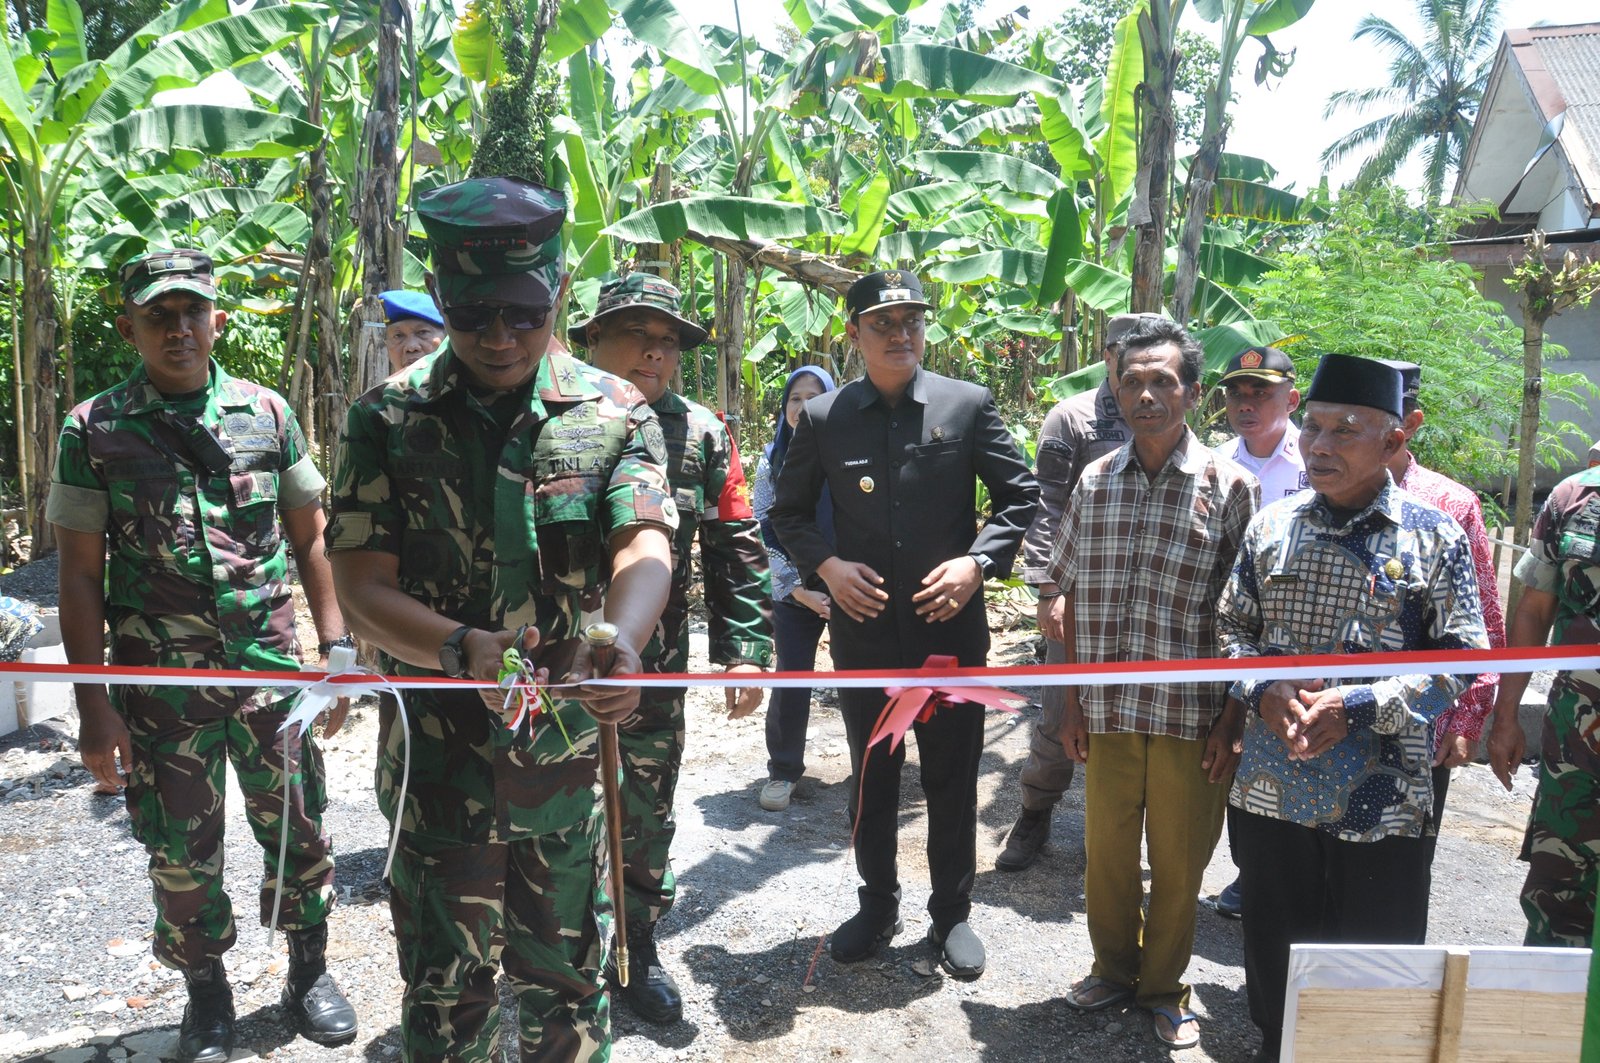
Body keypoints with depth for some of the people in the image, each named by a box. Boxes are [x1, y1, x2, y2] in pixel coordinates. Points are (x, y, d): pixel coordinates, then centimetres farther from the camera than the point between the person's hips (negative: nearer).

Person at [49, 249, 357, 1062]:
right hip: (159, 682, -1)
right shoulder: (94, 430, -1)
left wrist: (336, 649, 2)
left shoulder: (268, 413, 3)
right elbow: (81, 574, -1)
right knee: (181, 850, 10)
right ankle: (207, 996, 33)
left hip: (271, 665, 1)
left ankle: (309, 971, 32)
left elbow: (310, 539, 8)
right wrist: (92, 703, -5)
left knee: (297, 829, 9)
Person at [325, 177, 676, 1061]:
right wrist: (461, 649, -28)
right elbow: (359, 586, -8)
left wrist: (621, 640, -37)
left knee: (563, 970, 18)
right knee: (447, 987, 11)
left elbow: (644, 544, -15)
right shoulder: (387, 419, -3)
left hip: (573, 744, 1)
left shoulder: (616, 413, -2)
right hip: (438, 749, 0)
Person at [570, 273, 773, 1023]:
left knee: (645, 822, 12)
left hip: (653, 674, 2)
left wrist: (744, 648, -2)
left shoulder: (701, 434, 2)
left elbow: (735, 550, 4)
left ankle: (637, 947, 34)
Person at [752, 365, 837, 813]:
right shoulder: (773, 460, 2)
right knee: (791, 683, 3)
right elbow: (764, 533, -1)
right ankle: (783, 771, 20)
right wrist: (797, 588, -10)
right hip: (794, 593, 1)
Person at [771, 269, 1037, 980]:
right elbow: (789, 512, 9)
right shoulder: (823, 418, 0)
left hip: (952, 627, -1)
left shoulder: (968, 404, -2)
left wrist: (978, 563, -12)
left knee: (953, 781, 11)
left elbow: (1019, 495, 3)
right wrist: (826, 565, -8)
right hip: (862, 630, 1)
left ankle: (952, 914, 31)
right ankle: (877, 906, 35)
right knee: (872, 778, 16)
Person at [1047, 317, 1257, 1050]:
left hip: (1191, 715, -2)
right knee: (1107, 852, 15)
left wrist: (1232, 718, -8)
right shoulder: (1094, 482, 3)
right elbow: (1072, 599, 7)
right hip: (1109, 711, 2)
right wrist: (1073, 703, 5)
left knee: (1178, 861, 12)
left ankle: (1163, 986, 34)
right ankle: (1114, 969, 38)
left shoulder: (1229, 486, -5)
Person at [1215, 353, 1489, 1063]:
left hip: (1381, 796, -3)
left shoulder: (1434, 537, -4)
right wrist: (1264, 693, -11)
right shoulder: (1271, 527, 4)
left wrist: (1356, 705, -18)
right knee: (1273, 949, 18)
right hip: (1272, 786, 3)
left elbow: (1460, 657, -6)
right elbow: (1232, 626, 9)